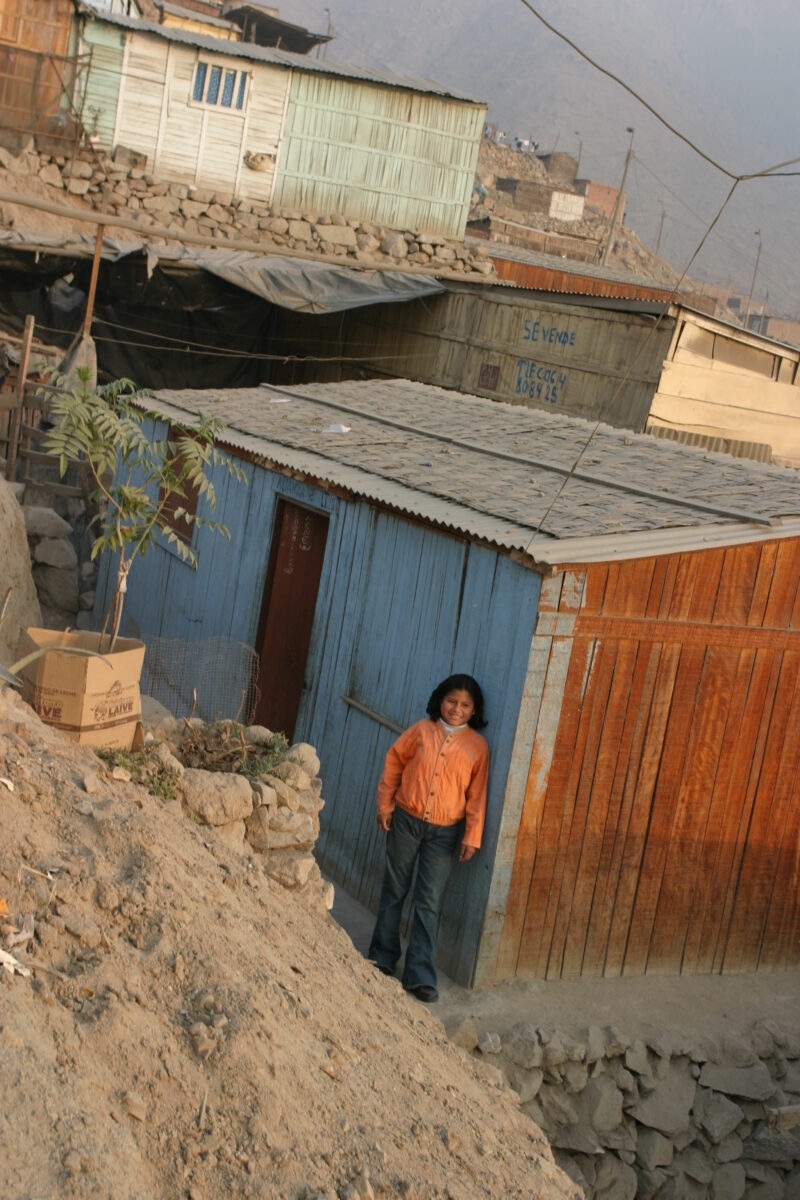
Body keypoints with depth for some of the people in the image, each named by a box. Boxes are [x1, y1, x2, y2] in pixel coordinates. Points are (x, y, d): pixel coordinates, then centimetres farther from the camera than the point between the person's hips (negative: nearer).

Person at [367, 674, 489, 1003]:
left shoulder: (477, 745, -4)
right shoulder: (422, 730, -3)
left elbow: (477, 794, -2)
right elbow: (394, 761, 6)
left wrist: (472, 835, -5)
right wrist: (385, 805, 3)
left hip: (444, 831, -1)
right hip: (406, 820, 1)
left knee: (429, 902, -1)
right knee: (394, 891, 13)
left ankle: (420, 976, 5)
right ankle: (383, 957, 28)